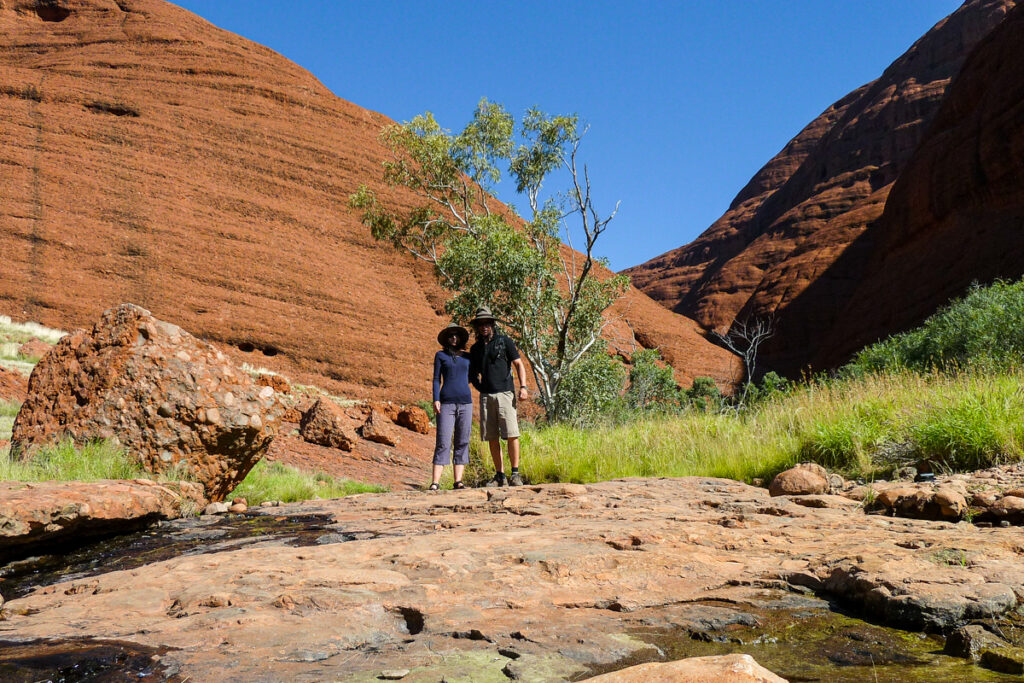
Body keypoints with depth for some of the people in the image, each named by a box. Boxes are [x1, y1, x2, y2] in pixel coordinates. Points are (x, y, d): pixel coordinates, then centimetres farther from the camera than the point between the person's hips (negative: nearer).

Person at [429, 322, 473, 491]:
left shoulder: (467, 357, 15)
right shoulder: (440, 355, 8)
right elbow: (436, 379, 4)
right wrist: (436, 400, -7)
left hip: (465, 402, 3)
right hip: (446, 402, -3)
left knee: (462, 443, 0)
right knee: (443, 443, -9)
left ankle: (458, 481, 3)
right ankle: (435, 482, -10)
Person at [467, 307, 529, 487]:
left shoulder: (504, 341, 5)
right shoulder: (475, 348, 16)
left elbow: (519, 364, 2)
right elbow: (472, 373, 22)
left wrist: (523, 387, -10)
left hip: (505, 393, -4)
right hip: (485, 396, 4)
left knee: (511, 434, -10)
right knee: (492, 438, 3)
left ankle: (515, 474, -4)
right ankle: (499, 475, 10)